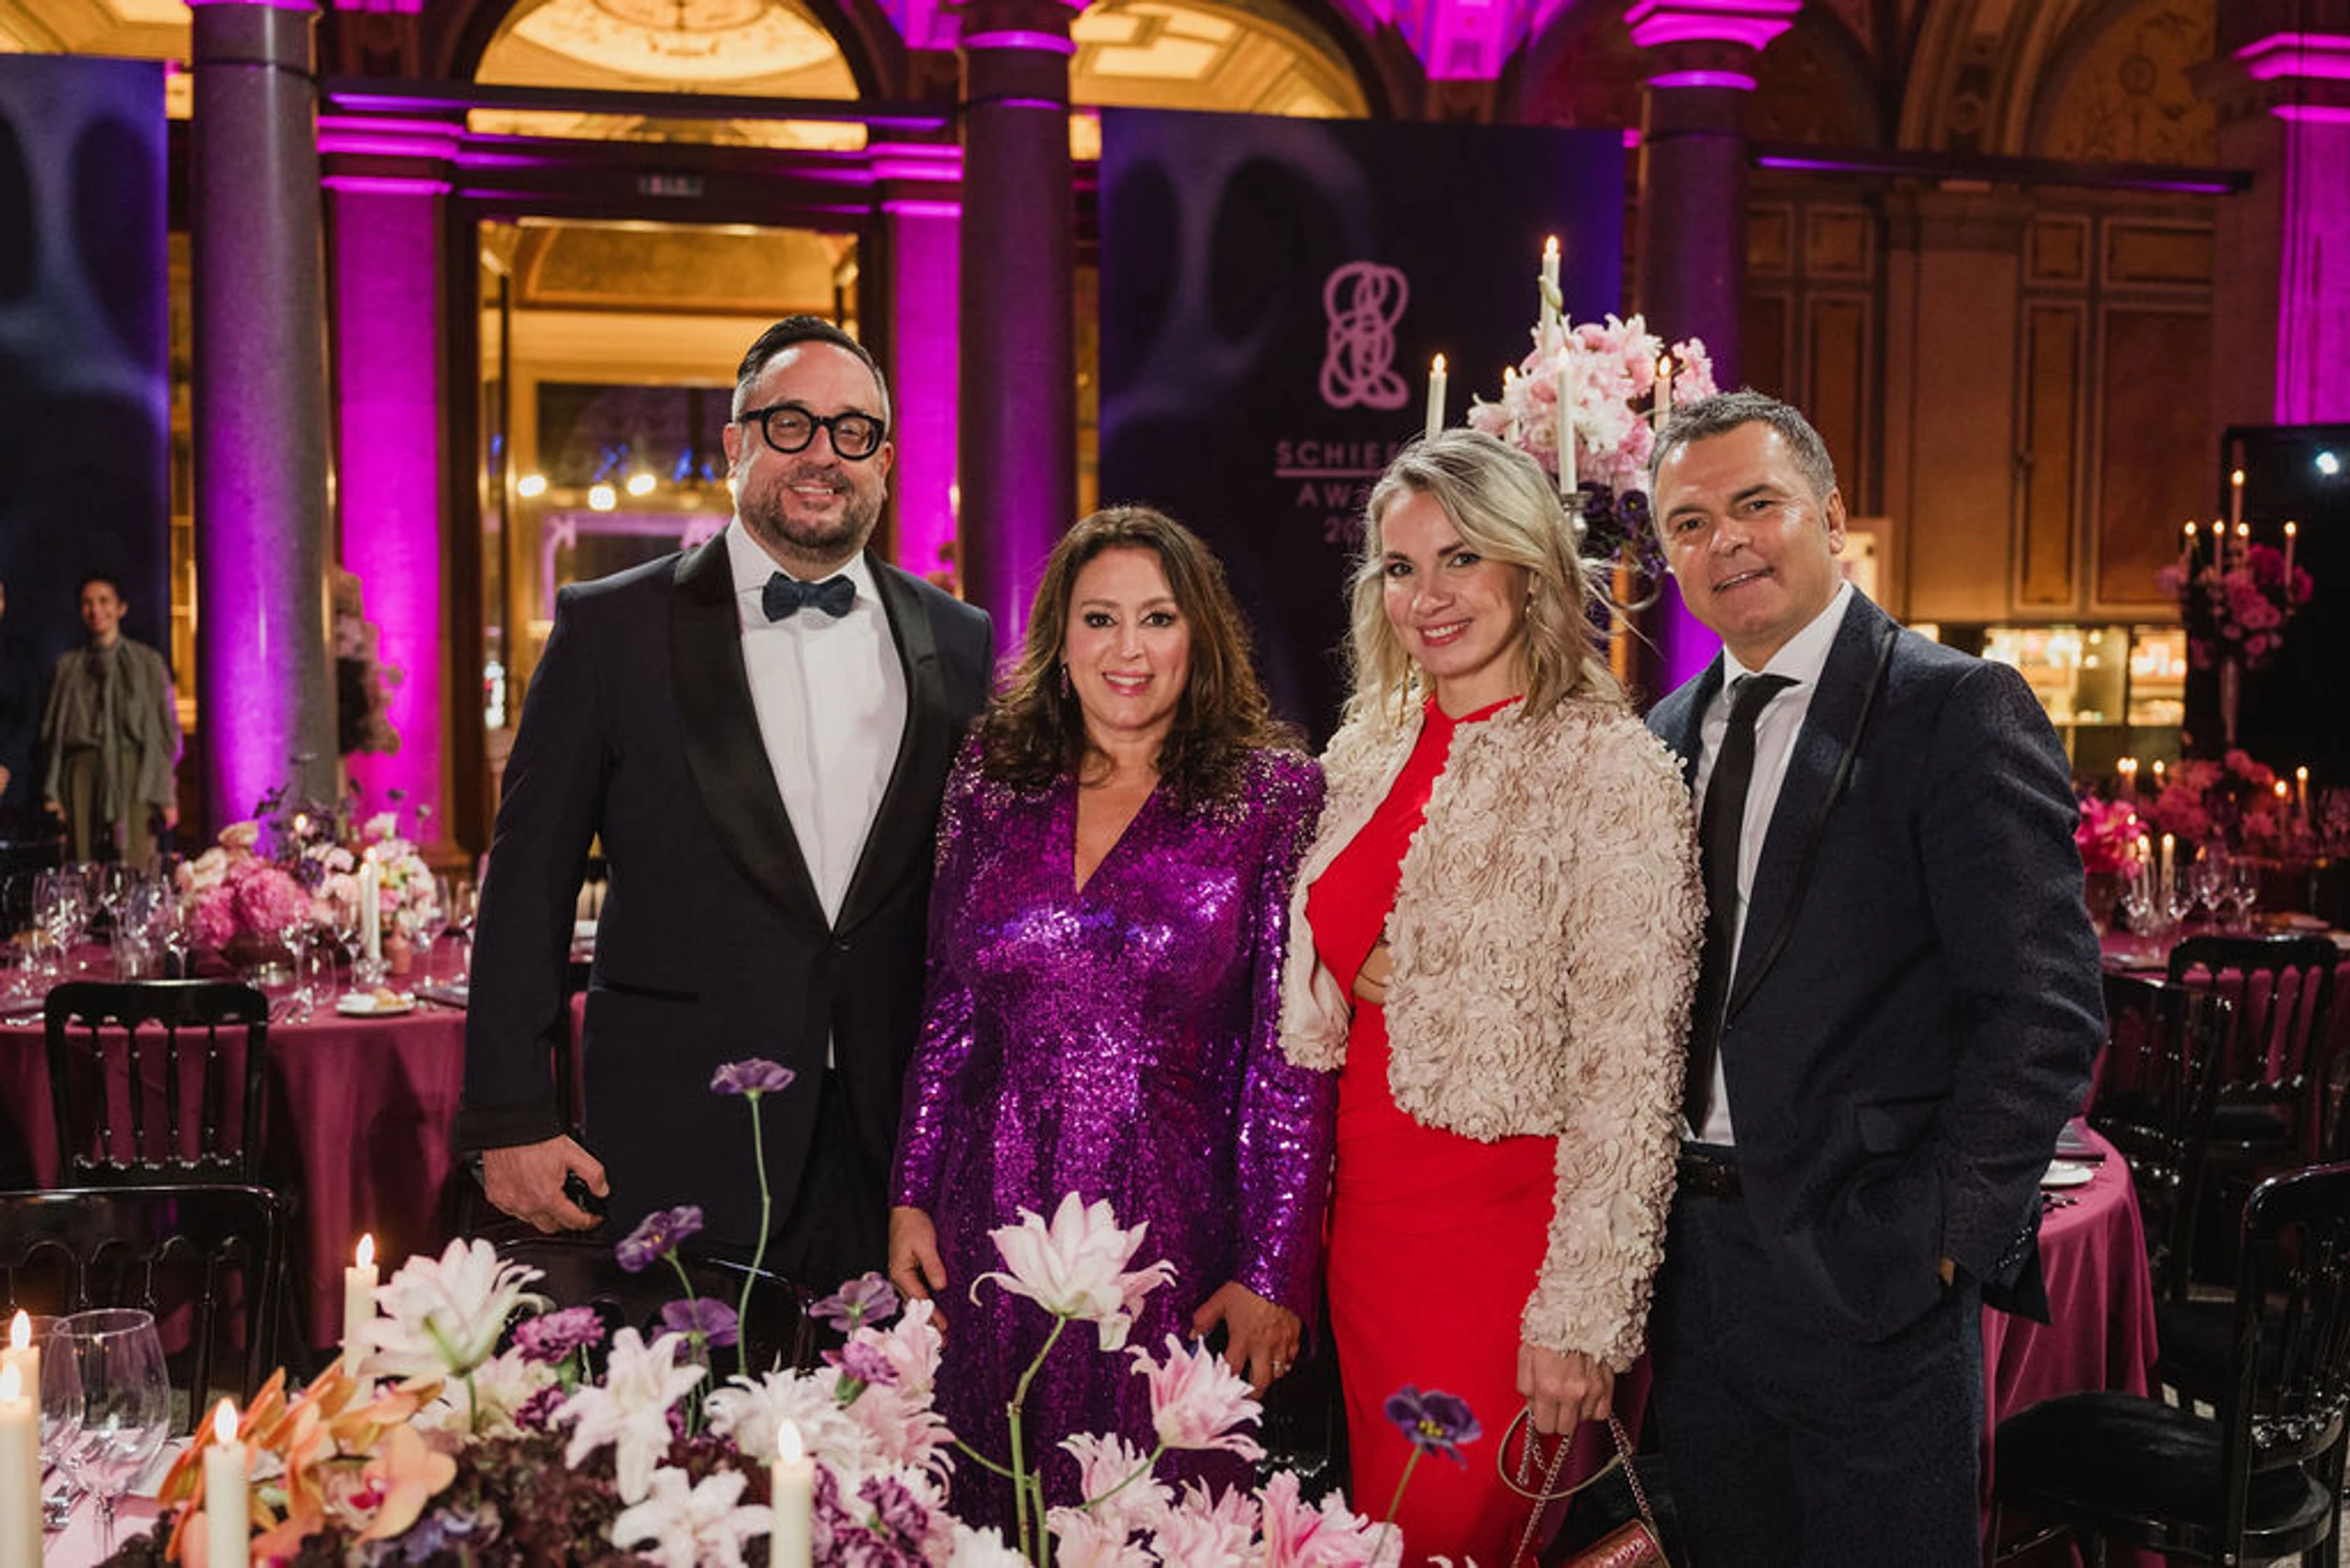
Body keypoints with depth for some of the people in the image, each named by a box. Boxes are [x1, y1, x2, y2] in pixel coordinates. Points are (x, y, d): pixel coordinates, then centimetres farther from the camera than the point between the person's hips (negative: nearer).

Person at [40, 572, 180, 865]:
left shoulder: (148, 662, 9)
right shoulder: (67, 666, 15)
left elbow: (167, 730, 5)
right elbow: (52, 734, 14)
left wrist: (167, 796, -3)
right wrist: (52, 792, 4)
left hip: (134, 775, -2)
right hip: (82, 773, 2)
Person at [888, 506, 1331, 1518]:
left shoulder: (1274, 795, -5)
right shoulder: (993, 780, 5)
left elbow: (1292, 1054, -7)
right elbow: (950, 1010, 9)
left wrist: (1274, 1272, -10)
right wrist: (912, 1197, 6)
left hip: (1176, 1225, -3)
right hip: (997, 1213, 3)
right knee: (989, 1516, 15)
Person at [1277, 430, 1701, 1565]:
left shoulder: (1610, 771, -13)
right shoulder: (1367, 753, 7)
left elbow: (1627, 1073, -15)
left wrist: (1584, 1314, -17)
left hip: (1505, 1223, -6)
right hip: (1364, 1215, 6)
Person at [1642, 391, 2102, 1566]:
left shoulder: (1958, 709, -10)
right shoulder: (1671, 733, 10)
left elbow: (2043, 1007, -15)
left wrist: (1950, 1238, -16)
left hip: (1869, 1278, -6)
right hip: (1694, 1268, 6)